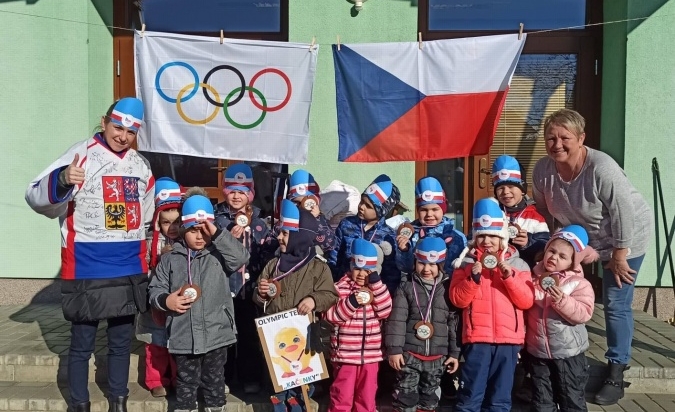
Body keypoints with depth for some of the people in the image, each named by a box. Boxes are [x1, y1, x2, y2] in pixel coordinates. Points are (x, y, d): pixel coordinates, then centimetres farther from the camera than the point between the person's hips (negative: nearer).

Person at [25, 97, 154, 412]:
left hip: (130, 271, 5)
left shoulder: (141, 165, 9)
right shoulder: (82, 155, -8)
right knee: (82, 344, 7)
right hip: (87, 272, -5)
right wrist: (62, 181, -37)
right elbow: (36, 197, -17)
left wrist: (147, 260, 22)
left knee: (121, 341, 16)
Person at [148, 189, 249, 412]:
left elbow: (241, 256, -18)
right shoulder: (170, 259, 3)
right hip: (183, 336, 1)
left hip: (216, 334, 0)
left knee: (214, 380, 16)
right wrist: (166, 301, -16)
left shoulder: (219, 254, 1)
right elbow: (155, 290, 6)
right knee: (186, 383, 15)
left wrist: (217, 234, -21)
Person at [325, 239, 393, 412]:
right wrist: (352, 302, -26)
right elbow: (331, 315, -12)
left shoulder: (377, 288, 6)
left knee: (367, 397, 15)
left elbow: (385, 311, -9)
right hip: (346, 353, -3)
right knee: (342, 397, 5)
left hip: (371, 354, 3)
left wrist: (375, 282, -14)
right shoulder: (340, 287, -5)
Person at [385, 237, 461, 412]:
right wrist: (394, 349, -12)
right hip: (410, 353, -2)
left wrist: (454, 353, 5)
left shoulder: (448, 289, 3)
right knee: (405, 395, 1)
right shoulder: (406, 288, -1)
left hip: (437, 356, 2)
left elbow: (454, 323, 6)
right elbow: (396, 320, -6)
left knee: (430, 397, 13)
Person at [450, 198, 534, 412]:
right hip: (477, 338, -1)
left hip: (508, 339, 2)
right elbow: (458, 300, -3)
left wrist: (509, 275, -15)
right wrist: (473, 277, -17)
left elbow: (526, 301, -3)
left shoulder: (517, 264, 7)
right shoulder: (467, 262, 4)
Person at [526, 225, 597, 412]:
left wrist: (562, 301, -32)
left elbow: (584, 314, -20)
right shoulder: (534, 278, 1)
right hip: (538, 352, 4)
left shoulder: (579, 284, -9)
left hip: (568, 353, -3)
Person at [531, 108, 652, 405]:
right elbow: (543, 212, -2)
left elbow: (624, 213, -25)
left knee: (616, 304, -3)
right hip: (583, 240, 5)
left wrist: (619, 255, -19)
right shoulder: (543, 169, -17)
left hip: (626, 238, -5)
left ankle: (616, 373, 12)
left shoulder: (601, 168, -33)